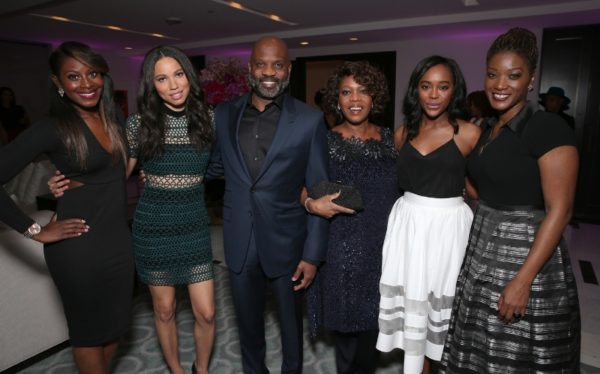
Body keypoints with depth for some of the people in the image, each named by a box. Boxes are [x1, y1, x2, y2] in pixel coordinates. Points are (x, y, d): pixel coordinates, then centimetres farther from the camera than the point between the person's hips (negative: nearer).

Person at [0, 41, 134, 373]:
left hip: (118, 239, 6)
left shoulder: (110, 118, 5)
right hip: (78, 245, -6)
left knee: (115, 324, 19)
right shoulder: (54, 127, -14)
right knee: (89, 329, 13)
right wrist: (35, 231, -13)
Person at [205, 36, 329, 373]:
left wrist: (313, 254, -10)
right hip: (240, 244, 3)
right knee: (248, 322, 21)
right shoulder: (224, 115, 0)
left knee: (292, 323, 20)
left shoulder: (310, 120, -9)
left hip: (287, 242, -2)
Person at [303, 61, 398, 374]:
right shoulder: (325, 142, -6)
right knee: (345, 322, 10)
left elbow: (400, 190, 10)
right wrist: (312, 204, -21)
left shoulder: (389, 139, 3)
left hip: (382, 247, 3)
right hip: (341, 248, -2)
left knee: (373, 322, 15)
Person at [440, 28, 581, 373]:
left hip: (527, 257, -7)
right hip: (482, 253, 7)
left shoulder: (549, 127, -14)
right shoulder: (489, 131, 9)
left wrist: (522, 280, -22)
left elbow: (559, 211, -18)